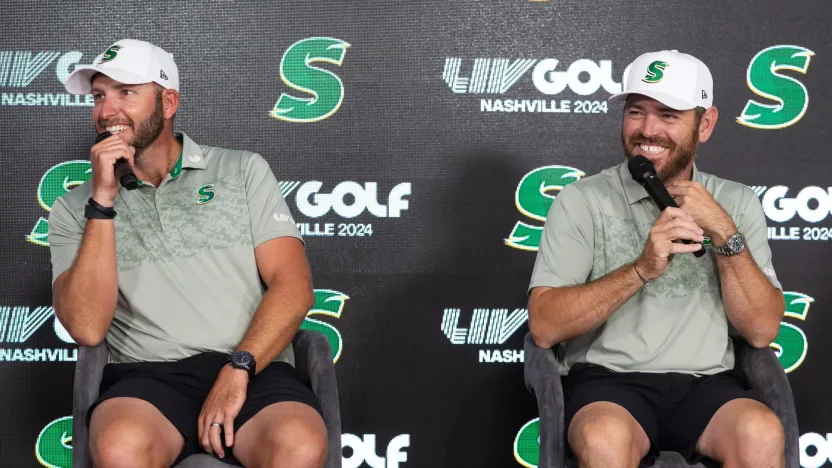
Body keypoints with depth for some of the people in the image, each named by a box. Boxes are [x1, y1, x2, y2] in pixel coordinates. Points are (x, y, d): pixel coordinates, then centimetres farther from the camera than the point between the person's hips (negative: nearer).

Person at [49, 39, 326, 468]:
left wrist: (237, 369, -14)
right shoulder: (75, 209, 12)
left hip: (251, 369, 0)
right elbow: (87, 328, -4)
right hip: (147, 375, 0)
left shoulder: (244, 171, 12)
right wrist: (102, 202, -7)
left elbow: (293, 286, 1)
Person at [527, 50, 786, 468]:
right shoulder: (581, 201, 2)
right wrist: (642, 268, -16)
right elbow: (544, 327, -7)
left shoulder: (736, 203, 10)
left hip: (707, 382, 2)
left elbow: (762, 331, 3)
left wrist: (724, 233, -8)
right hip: (607, 378, -2)